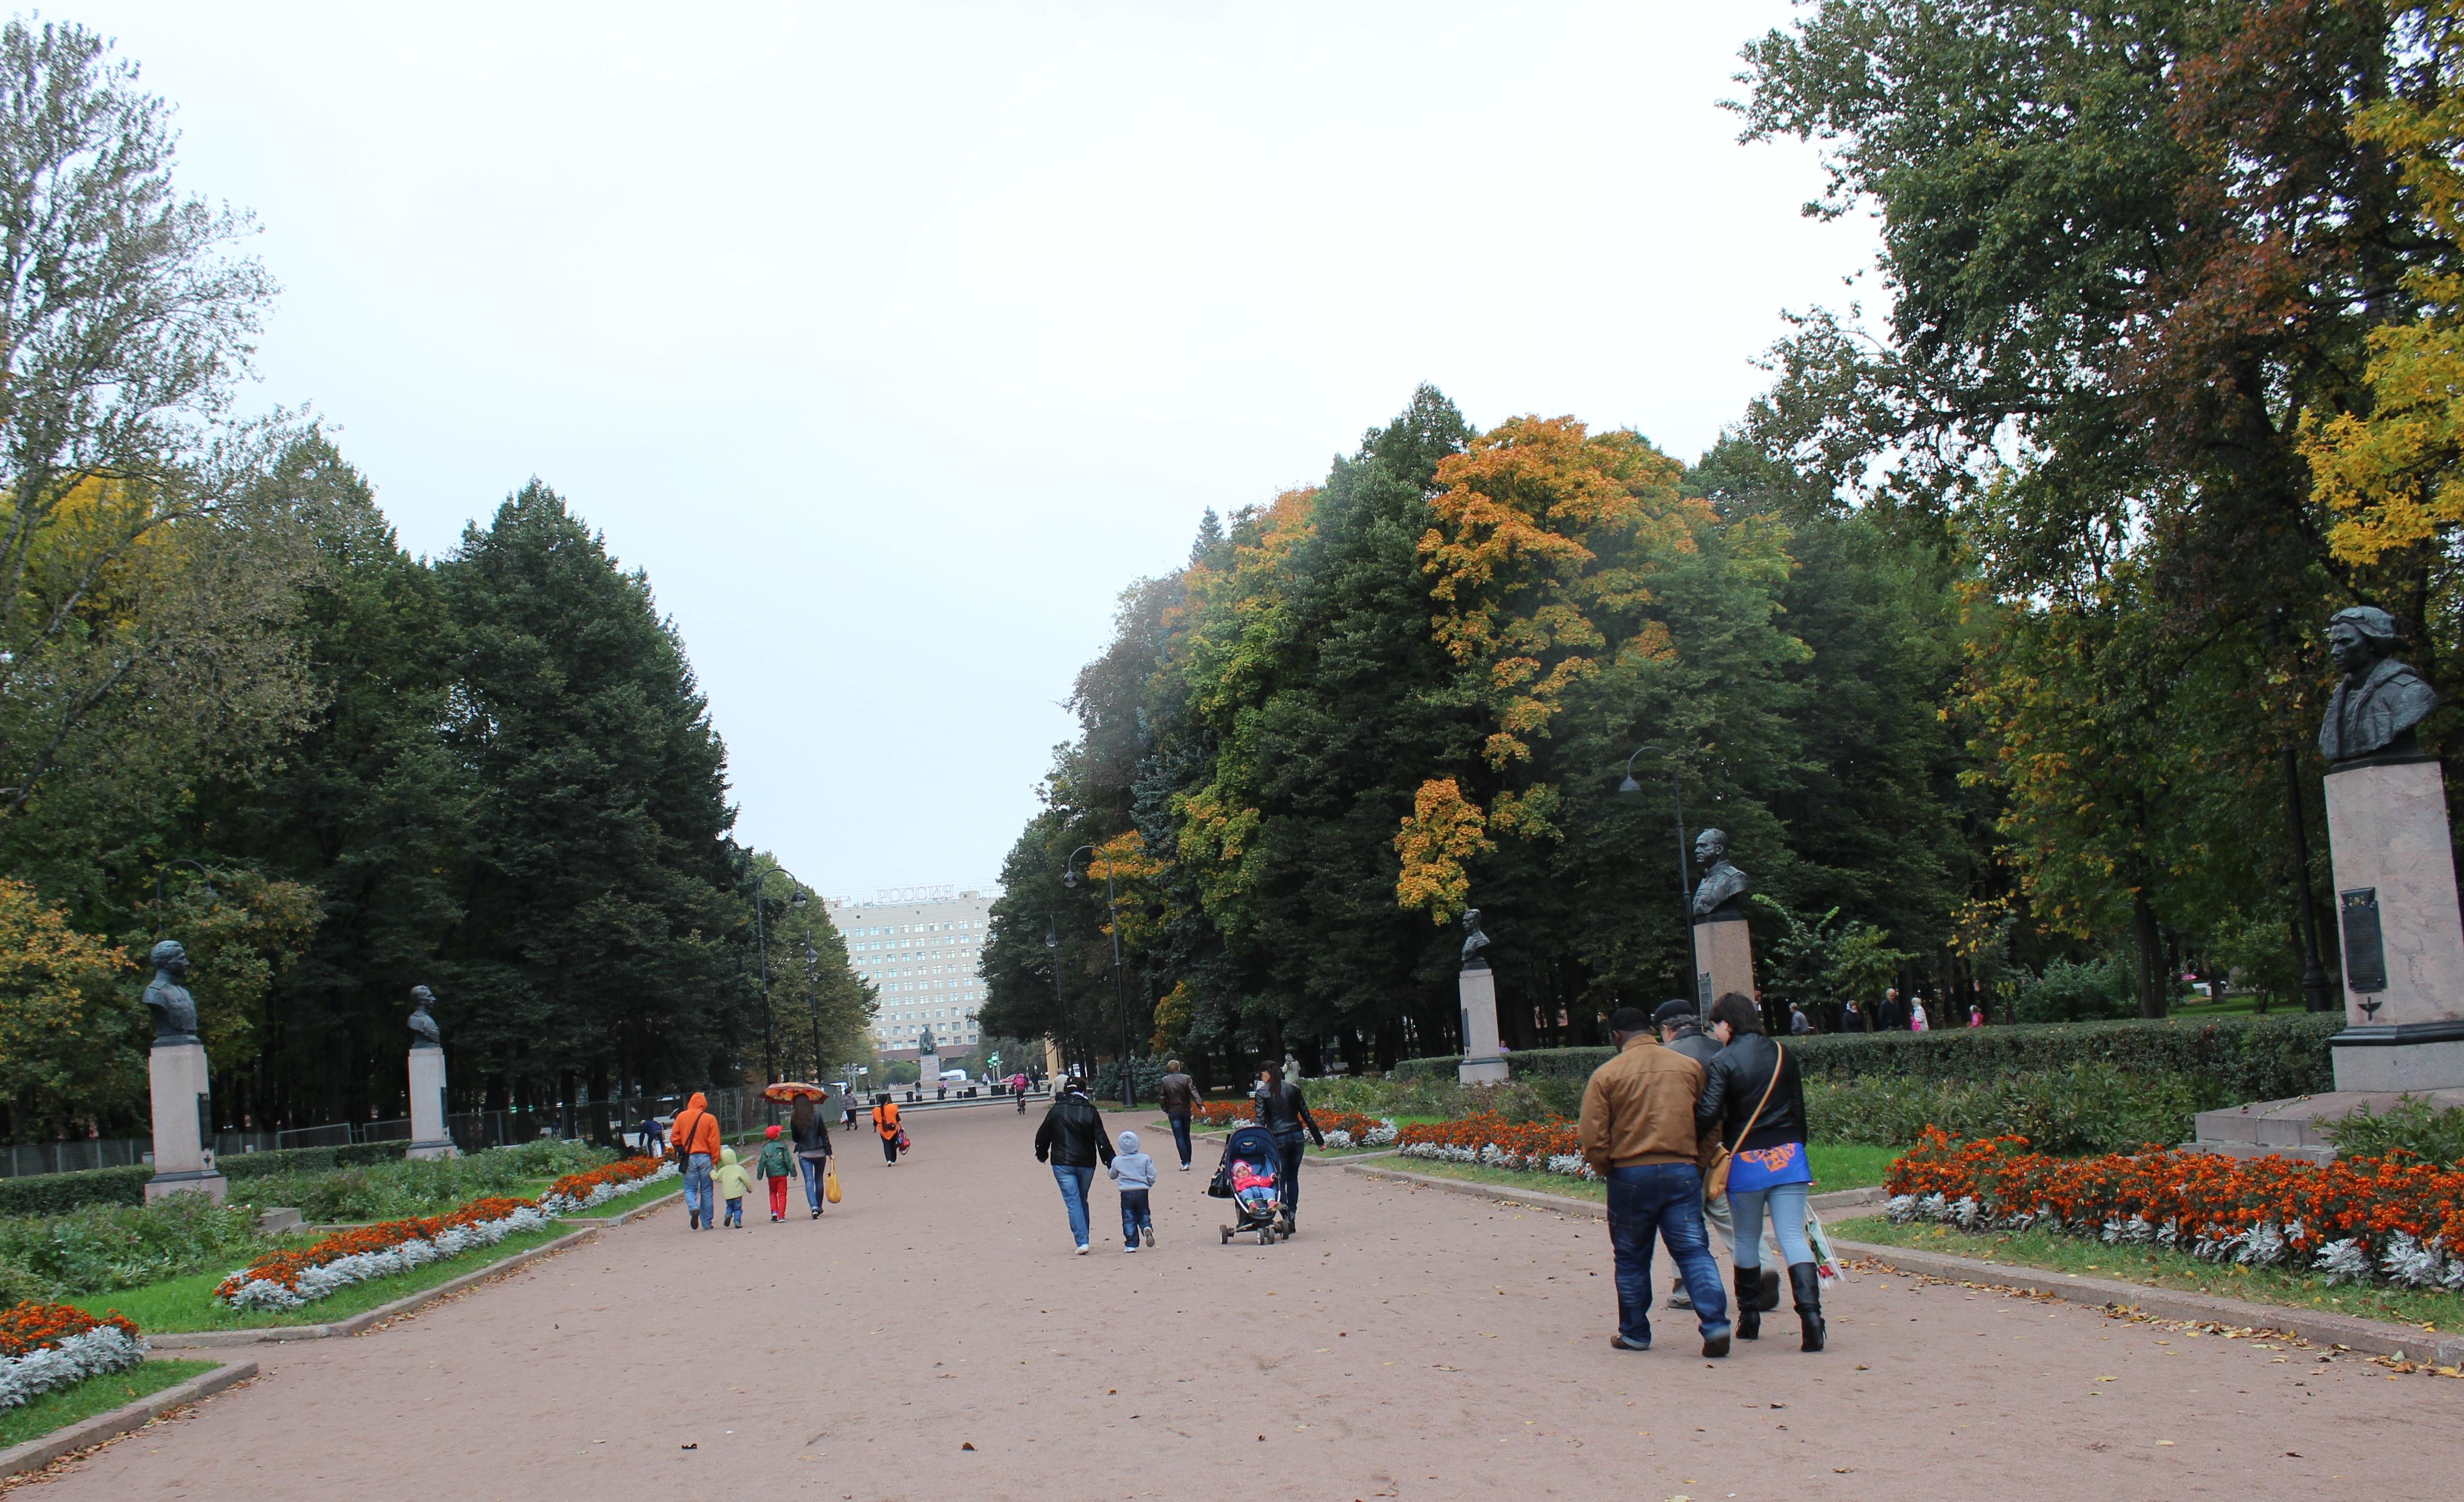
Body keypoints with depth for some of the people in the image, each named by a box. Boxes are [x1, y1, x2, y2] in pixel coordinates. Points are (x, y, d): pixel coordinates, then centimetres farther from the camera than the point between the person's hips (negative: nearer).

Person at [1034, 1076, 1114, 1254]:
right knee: (1082, 1200, 18)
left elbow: (1042, 1136, 6)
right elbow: (1101, 1139, -4)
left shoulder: (1056, 1111, 0)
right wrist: (1111, 1161, 0)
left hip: (1062, 1164, -1)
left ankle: (1081, 1241, -15)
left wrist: (1042, 1155, 23)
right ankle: (1083, 1238, 23)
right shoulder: (1091, 1111, -1)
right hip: (1086, 1163, 1)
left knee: (1073, 1202, -3)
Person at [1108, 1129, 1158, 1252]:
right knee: (1144, 1215, 16)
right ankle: (1147, 1228, -15)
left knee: (1129, 1219, 6)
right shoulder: (1145, 1159, -2)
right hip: (1142, 1192, 1)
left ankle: (1131, 1244, 3)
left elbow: (1113, 1175, 15)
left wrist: (1109, 1169, 35)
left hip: (1126, 1193, -1)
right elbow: (1152, 1177, 0)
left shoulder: (1117, 1161, -2)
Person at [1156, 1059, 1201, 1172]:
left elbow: (1161, 1098, -1)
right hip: (1186, 1111, 1)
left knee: (1179, 1138, -4)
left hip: (1173, 1112, -1)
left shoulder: (1165, 1081, -2)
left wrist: (1166, 1110, 8)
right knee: (1186, 1137, 15)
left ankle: (1185, 1163, -14)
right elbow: (1194, 1092, -13)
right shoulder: (1186, 1079, -3)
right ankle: (1188, 1161, 20)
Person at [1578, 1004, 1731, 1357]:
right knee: (1693, 1250, 1)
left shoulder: (1607, 1075, -3)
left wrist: (1607, 1170, 11)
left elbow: (1593, 1138, -6)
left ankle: (1635, 1333, 21)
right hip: (1684, 1171, 2)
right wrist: (1704, 1168, 14)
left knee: (1631, 1257, 12)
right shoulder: (1690, 1067, 6)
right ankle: (1715, 1323, -15)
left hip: (1631, 1175, -2)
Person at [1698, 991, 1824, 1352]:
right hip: (1788, 1156, 3)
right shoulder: (1783, 1056, 7)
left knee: (1747, 1239, 12)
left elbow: (1708, 1115, -17)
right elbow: (1799, 1109, 13)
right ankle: (1810, 1312, -18)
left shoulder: (1724, 1062, -9)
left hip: (1746, 1160, -3)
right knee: (1793, 1236, -1)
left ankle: (1750, 1319, 21)